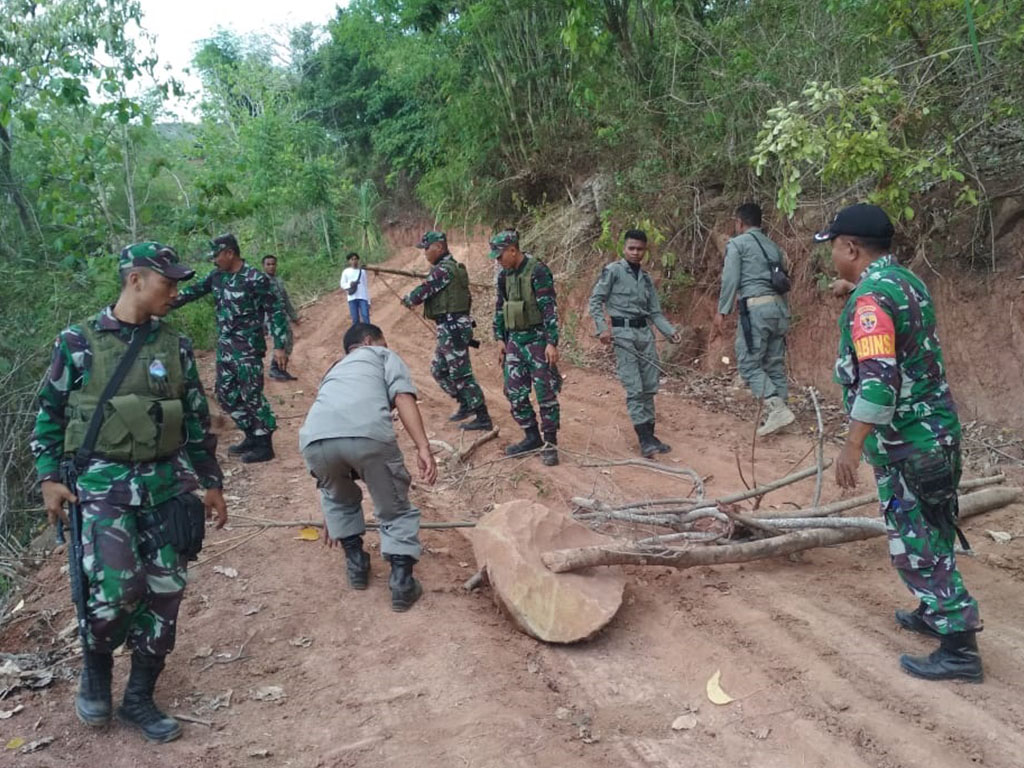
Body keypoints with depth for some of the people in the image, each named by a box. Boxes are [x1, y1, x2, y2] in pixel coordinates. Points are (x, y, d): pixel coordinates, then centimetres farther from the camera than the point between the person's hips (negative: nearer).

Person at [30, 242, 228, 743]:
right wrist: (49, 479, -3)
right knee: (117, 586, -14)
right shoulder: (78, 342, -1)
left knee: (165, 589, 4)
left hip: (166, 482, 4)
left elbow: (197, 418, 12)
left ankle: (140, 698, 21)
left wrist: (211, 483, 11)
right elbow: (49, 413, 5)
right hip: (103, 480, -3)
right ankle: (96, 668, 20)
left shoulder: (175, 346, 7)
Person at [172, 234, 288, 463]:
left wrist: (279, 346, -17)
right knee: (226, 393, 12)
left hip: (248, 347, -8)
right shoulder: (217, 276, 7)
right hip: (225, 347, 8)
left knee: (251, 395, -8)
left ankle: (265, 445, 2)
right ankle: (252, 436, 24)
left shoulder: (255, 279, -13)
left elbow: (275, 311, -13)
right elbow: (193, 291, 18)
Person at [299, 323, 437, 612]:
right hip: (368, 434, -4)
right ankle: (402, 582, 11)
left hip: (315, 439, 4)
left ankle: (356, 564, 35)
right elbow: (403, 397, 6)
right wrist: (423, 447, -5)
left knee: (339, 497, 36)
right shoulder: (383, 356, 31)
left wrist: (331, 513, 55)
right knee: (396, 511, 19)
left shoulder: (335, 370, 44)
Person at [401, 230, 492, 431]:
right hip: (452, 328, 11)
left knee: (461, 374, -5)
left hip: (452, 329, -11)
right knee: (438, 369, 19)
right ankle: (466, 404, 26)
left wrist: (406, 300, 3)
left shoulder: (443, 270, -16)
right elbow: (467, 297, 22)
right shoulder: (453, 267, 16)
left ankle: (483, 418, 2)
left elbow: (421, 293, -17)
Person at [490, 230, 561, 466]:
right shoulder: (504, 275, 9)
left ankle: (550, 444, 7)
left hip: (537, 339, -7)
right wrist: (501, 340, 14)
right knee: (514, 392, 9)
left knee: (545, 393, -2)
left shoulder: (538, 272, -14)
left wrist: (552, 343, -21)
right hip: (514, 340, 7)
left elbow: (550, 309, -16)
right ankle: (532, 437, 22)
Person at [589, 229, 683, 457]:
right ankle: (645, 439, -9)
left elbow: (655, 312, 16)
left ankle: (649, 435, 16)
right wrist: (602, 328, -16)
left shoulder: (646, 278, 16)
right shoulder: (613, 271, -1)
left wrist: (671, 331, 1)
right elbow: (595, 301, -4)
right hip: (622, 332, -6)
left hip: (645, 332, 6)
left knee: (650, 387, 7)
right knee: (634, 388, -10)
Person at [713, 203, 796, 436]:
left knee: (749, 364, -4)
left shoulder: (737, 244, 3)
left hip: (756, 307, -7)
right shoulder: (774, 247, 22)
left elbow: (730, 280, -7)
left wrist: (722, 313, -7)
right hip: (780, 307, 7)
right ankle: (776, 414, 9)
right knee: (775, 364, 8)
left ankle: (777, 408, -18)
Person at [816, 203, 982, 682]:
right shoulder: (906, 281, 9)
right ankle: (938, 613, 36)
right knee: (930, 533, 21)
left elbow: (879, 379, -30)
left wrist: (852, 446, -28)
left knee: (915, 544, -1)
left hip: (906, 443, -10)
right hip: (934, 429, 10)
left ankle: (959, 647, 6)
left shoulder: (870, 298, -21)